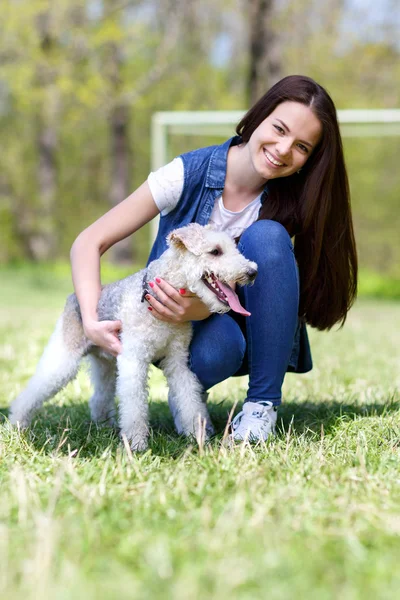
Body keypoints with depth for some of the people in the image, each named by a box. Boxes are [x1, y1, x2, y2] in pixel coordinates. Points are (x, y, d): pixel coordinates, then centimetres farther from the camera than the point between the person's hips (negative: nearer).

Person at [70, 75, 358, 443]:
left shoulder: (288, 202, -12)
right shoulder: (189, 174, -18)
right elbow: (88, 244, -18)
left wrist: (202, 307, -41)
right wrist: (92, 322, -33)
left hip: (253, 331, 2)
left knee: (267, 235, -27)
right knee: (215, 351, -39)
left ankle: (263, 402, -19)